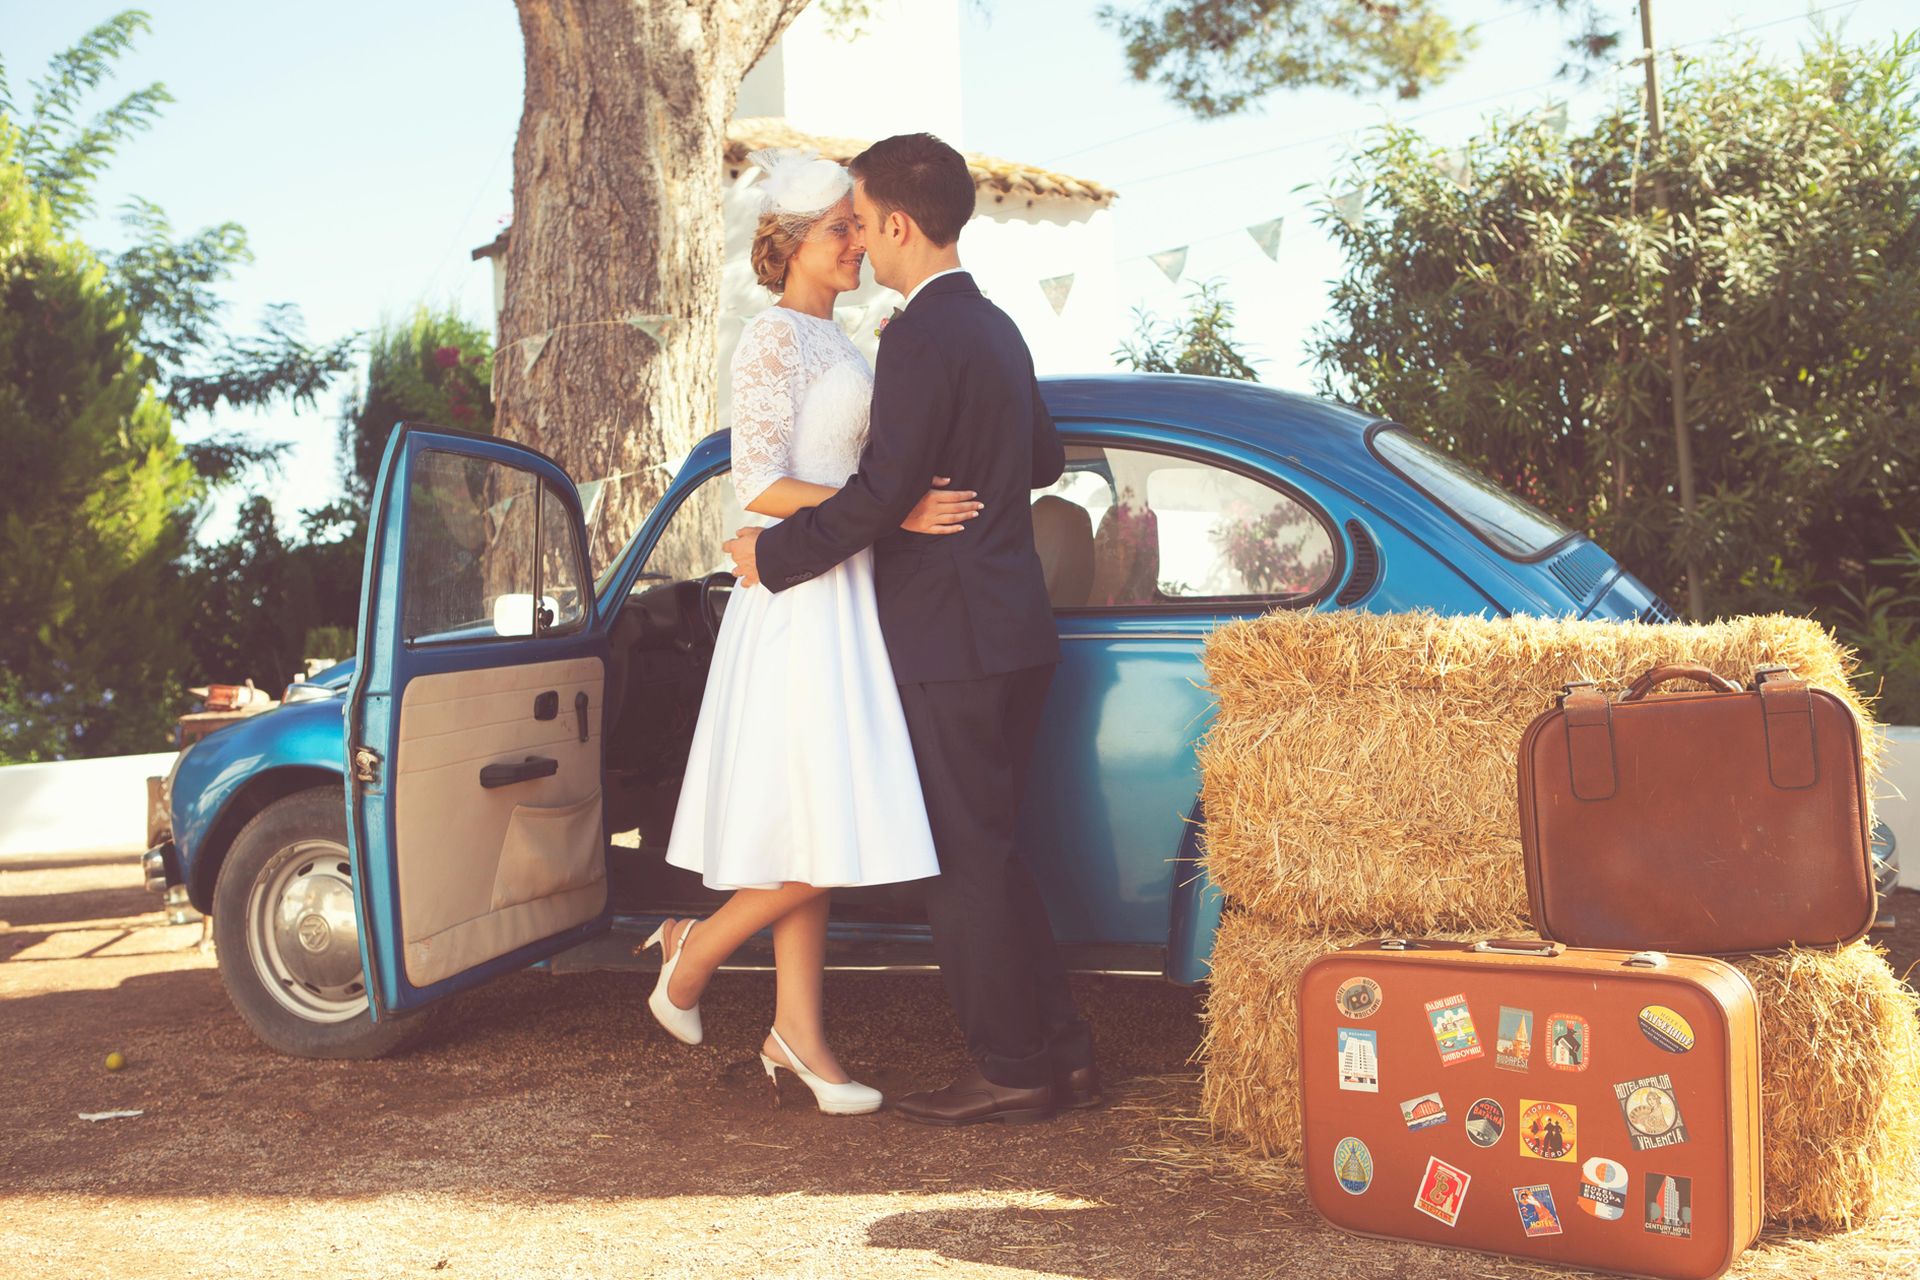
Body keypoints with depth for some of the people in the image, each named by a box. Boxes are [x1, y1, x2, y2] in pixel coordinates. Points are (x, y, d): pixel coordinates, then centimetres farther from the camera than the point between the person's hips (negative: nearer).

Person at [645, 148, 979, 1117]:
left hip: (843, 599, 9)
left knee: (822, 833, 9)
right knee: (830, 830, -9)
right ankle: (694, 949, 12)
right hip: (801, 598, -9)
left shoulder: (833, 344, 19)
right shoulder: (772, 340, -9)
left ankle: (798, 1034, 15)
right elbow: (760, 488, -18)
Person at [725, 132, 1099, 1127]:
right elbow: (1044, 460, 25)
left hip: (950, 642, -10)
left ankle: (1013, 1072, 8)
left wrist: (771, 550, -8)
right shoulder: (994, 327, 15)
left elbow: (881, 494, -20)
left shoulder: (921, 336, -15)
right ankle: (1060, 1053, 22)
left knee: (965, 862, -1)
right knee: (988, 855, 16)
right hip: (1011, 634, 10)